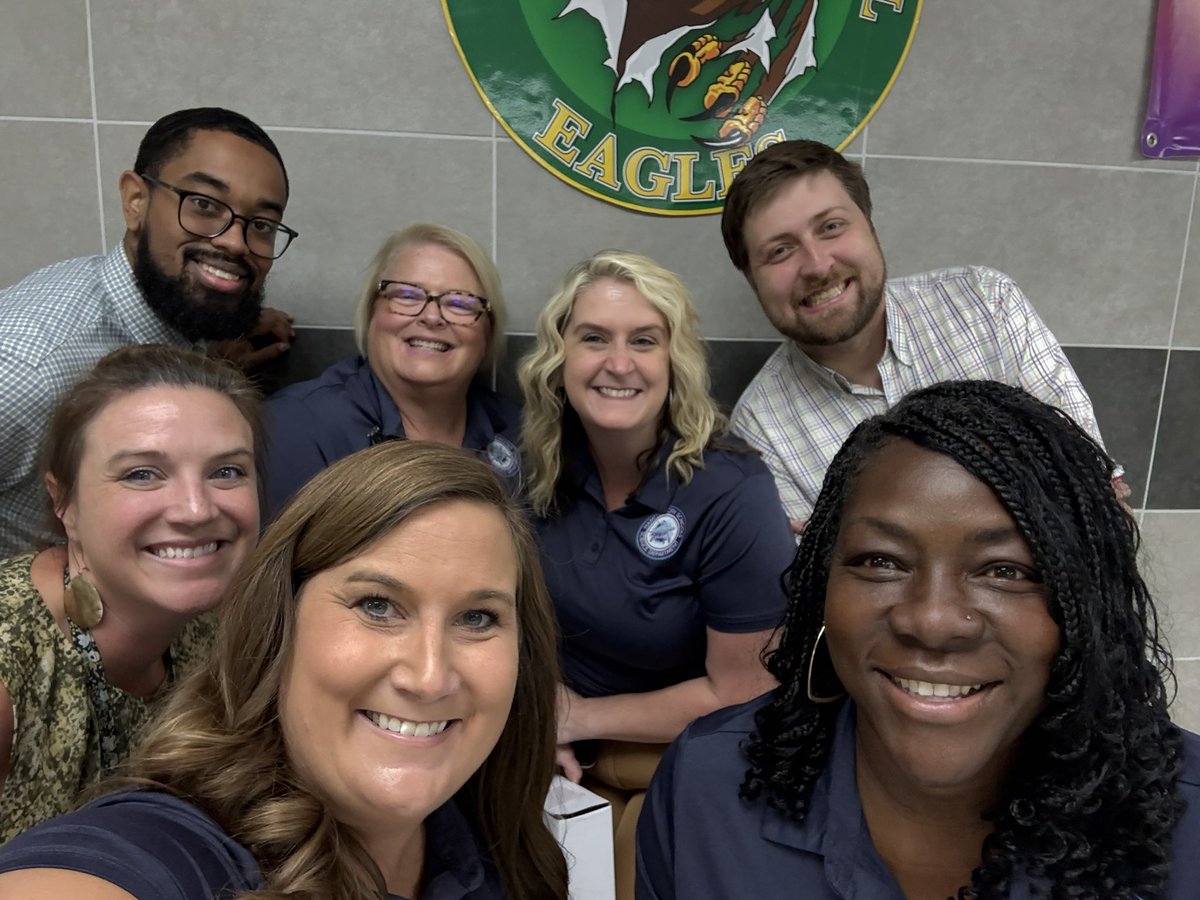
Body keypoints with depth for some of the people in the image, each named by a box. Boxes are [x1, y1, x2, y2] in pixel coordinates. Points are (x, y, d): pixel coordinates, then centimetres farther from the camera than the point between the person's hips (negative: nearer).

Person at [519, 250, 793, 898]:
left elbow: (740, 694, -17)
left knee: (641, 836, -27)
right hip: (553, 745, 3)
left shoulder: (731, 493, -22)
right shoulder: (532, 467, -10)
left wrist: (580, 718, -12)